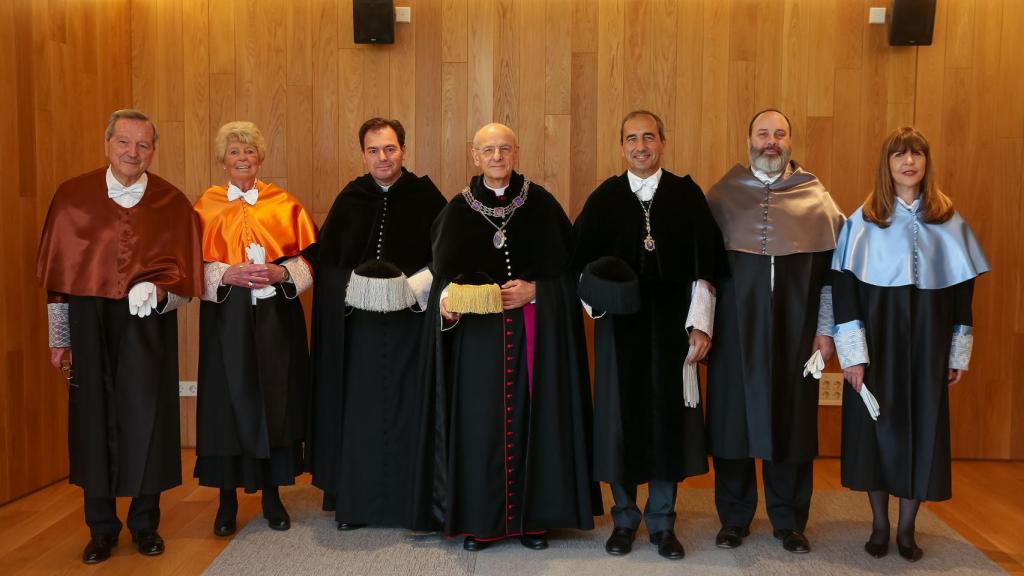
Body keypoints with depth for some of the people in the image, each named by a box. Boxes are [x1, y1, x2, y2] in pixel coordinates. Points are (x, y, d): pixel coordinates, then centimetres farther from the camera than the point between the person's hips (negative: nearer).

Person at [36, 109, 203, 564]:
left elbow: (183, 275, 1)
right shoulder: (73, 197, 2)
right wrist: (58, 338, 7)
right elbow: (58, 272, 6)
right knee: (94, 419, 5)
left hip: (148, 327, 0)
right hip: (89, 325, 1)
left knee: (146, 417, 4)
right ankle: (101, 528, 21)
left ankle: (145, 522, 21)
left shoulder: (172, 203, 0)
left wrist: (155, 292, -20)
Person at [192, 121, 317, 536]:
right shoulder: (206, 207, 4)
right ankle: (227, 501, 15)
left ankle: (272, 495, 18)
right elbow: (194, 268, 0)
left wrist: (280, 273, -15)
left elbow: (307, 261, 3)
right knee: (228, 405, 2)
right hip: (226, 318, 0)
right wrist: (228, 274, -17)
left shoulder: (284, 205, 5)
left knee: (275, 403, 5)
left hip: (276, 318, 1)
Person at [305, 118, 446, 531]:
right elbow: (323, 261, 8)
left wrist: (417, 286, -12)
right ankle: (354, 502, 18)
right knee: (358, 409, 6)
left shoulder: (427, 197, -1)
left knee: (409, 409, 3)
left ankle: (413, 501, 15)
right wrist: (355, 286, -7)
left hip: (413, 323, -1)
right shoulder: (349, 200, 5)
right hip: (358, 324, 2)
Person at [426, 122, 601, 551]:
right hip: (477, 330, 0)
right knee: (480, 419, 1)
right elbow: (443, 270, 0)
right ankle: (479, 518, 14)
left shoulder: (540, 203, 4)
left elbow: (564, 264, 2)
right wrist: (447, 297, -20)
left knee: (532, 416, 3)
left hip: (535, 330, 0)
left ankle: (532, 515, 16)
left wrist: (534, 289, -14)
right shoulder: (459, 209, 4)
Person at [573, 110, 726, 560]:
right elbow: (580, 259, 3)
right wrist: (594, 293, -16)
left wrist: (701, 324, -6)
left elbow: (704, 265, 0)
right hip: (619, 324, 1)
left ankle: (663, 522, 21)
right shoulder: (604, 197, 4)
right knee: (621, 413, 6)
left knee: (668, 414, 5)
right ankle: (625, 518, 22)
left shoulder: (687, 195, 2)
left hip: (671, 323, 0)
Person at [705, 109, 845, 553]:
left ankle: (789, 520, 22)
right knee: (734, 416, 5)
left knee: (791, 418, 6)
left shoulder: (815, 197, 5)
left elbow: (832, 268, 5)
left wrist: (825, 329, 1)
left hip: (794, 330, 1)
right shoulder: (722, 195, 4)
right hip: (735, 329, 0)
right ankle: (734, 517, 20)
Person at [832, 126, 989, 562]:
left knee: (924, 426, 6)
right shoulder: (864, 220, -3)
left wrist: (958, 354, 4)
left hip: (928, 341, 2)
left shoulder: (948, 221, 4)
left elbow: (963, 290, 6)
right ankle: (880, 526, 19)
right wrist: (852, 354, -11)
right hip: (878, 338, -2)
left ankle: (907, 529, 21)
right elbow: (844, 288, -6)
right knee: (879, 427, 4)